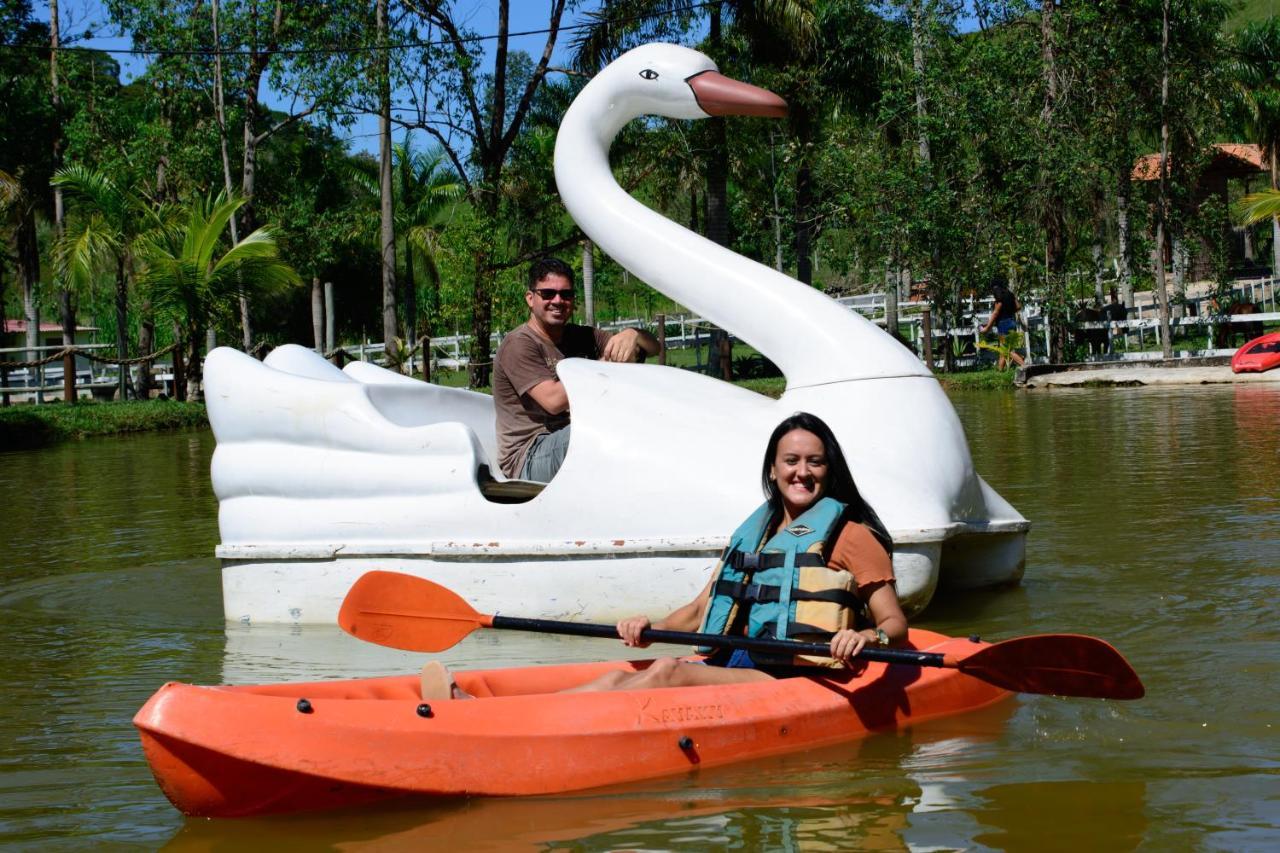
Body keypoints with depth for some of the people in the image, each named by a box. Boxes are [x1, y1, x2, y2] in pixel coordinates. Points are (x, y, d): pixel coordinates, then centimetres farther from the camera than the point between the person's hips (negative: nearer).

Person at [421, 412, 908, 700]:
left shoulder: (852, 535, 4)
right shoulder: (754, 533, 24)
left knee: (669, 672, -29)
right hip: (739, 667, 6)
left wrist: (867, 637, -24)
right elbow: (700, 611, 23)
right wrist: (651, 629, 3)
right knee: (620, 680, -18)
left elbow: (896, 624, -1)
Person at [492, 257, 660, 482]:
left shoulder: (581, 337, 12)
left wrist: (633, 335, -17)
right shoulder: (518, 345, -9)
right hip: (528, 459, -8)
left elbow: (653, 347, 8)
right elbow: (553, 400, -22)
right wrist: (607, 365, -20)